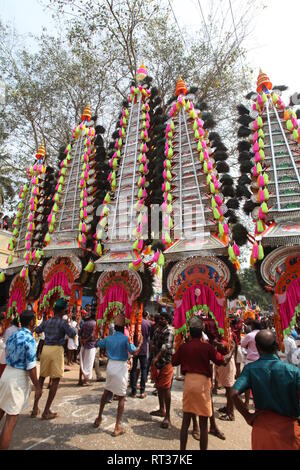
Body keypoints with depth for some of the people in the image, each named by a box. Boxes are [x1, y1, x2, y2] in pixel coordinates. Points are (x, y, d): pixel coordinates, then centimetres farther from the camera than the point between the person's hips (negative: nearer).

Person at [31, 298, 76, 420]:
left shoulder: (46, 322, 8)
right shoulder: (63, 322, -11)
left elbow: (36, 330, 26)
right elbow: (73, 334, -20)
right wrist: (74, 328, 1)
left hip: (45, 349, 6)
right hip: (56, 350, -6)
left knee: (41, 377, 19)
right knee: (55, 380, 4)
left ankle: (35, 408, 21)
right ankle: (46, 411, 6)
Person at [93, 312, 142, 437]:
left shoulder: (108, 338, 1)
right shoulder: (126, 339, -15)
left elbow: (97, 344, 17)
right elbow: (134, 352, -20)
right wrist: (140, 343, -4)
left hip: (110, 366, 5)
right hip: (121, 367, -5)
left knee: (106, 391, 26)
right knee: (121, 397, 7)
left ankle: (99, 418, 39)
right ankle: (117, 427, 12)